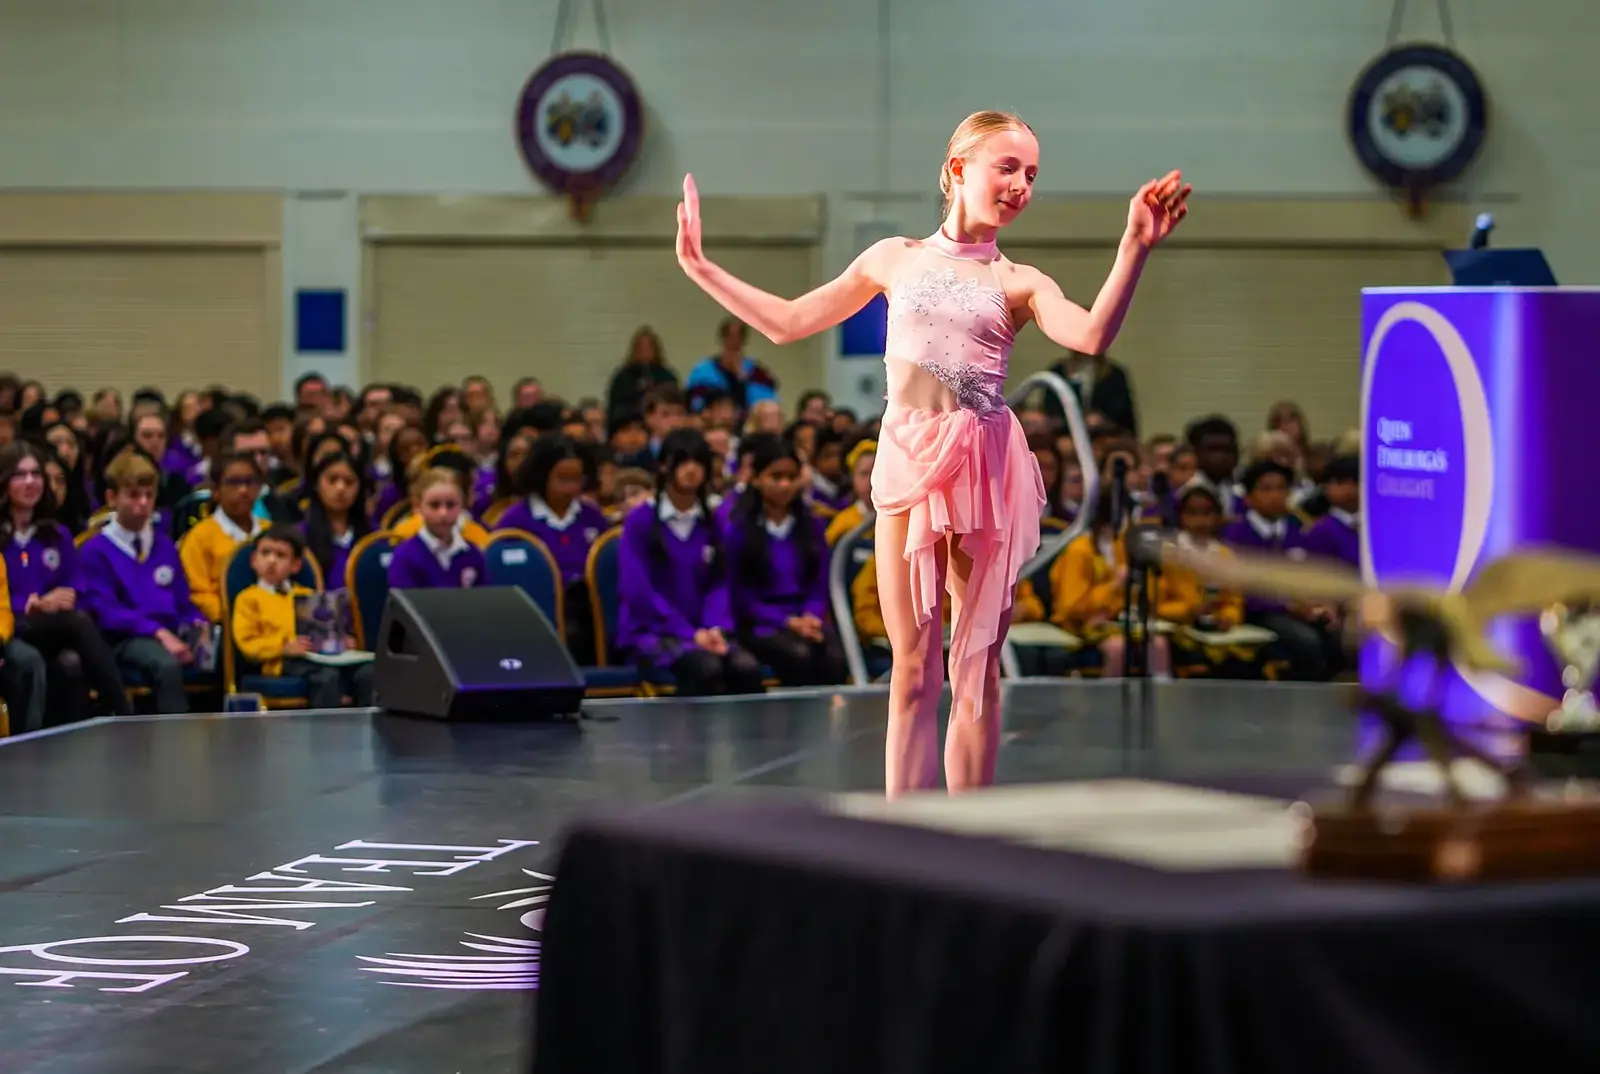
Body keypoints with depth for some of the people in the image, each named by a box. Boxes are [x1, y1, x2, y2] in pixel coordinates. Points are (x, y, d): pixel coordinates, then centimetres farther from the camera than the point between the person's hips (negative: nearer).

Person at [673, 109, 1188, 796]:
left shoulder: (1020, 283, 7)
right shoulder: (897, 259, 12)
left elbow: (1093, 336, -14)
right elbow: (787, 322, 17)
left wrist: (1136, 246, -24)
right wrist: (699, 267, 15)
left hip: (986, 468, -1)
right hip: (908, 464, 1)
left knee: (978, 668, 2)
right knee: (912, 668, 1)